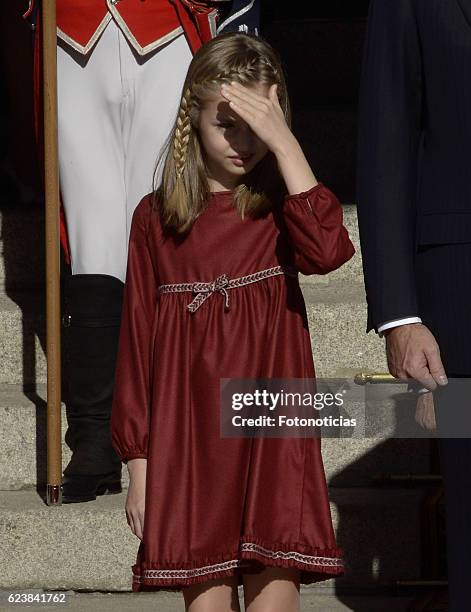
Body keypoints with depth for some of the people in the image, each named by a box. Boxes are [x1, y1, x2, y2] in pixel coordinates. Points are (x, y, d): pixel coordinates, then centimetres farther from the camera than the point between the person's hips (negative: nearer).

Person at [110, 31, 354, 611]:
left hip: (274, 435, 0)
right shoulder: (157, 216, 6)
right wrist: (137, 462, 6)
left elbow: (327, 250, -19)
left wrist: (283, 143, -16)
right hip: (188, 440, 1)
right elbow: (136, 338, 8)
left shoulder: (281, 204, 5)